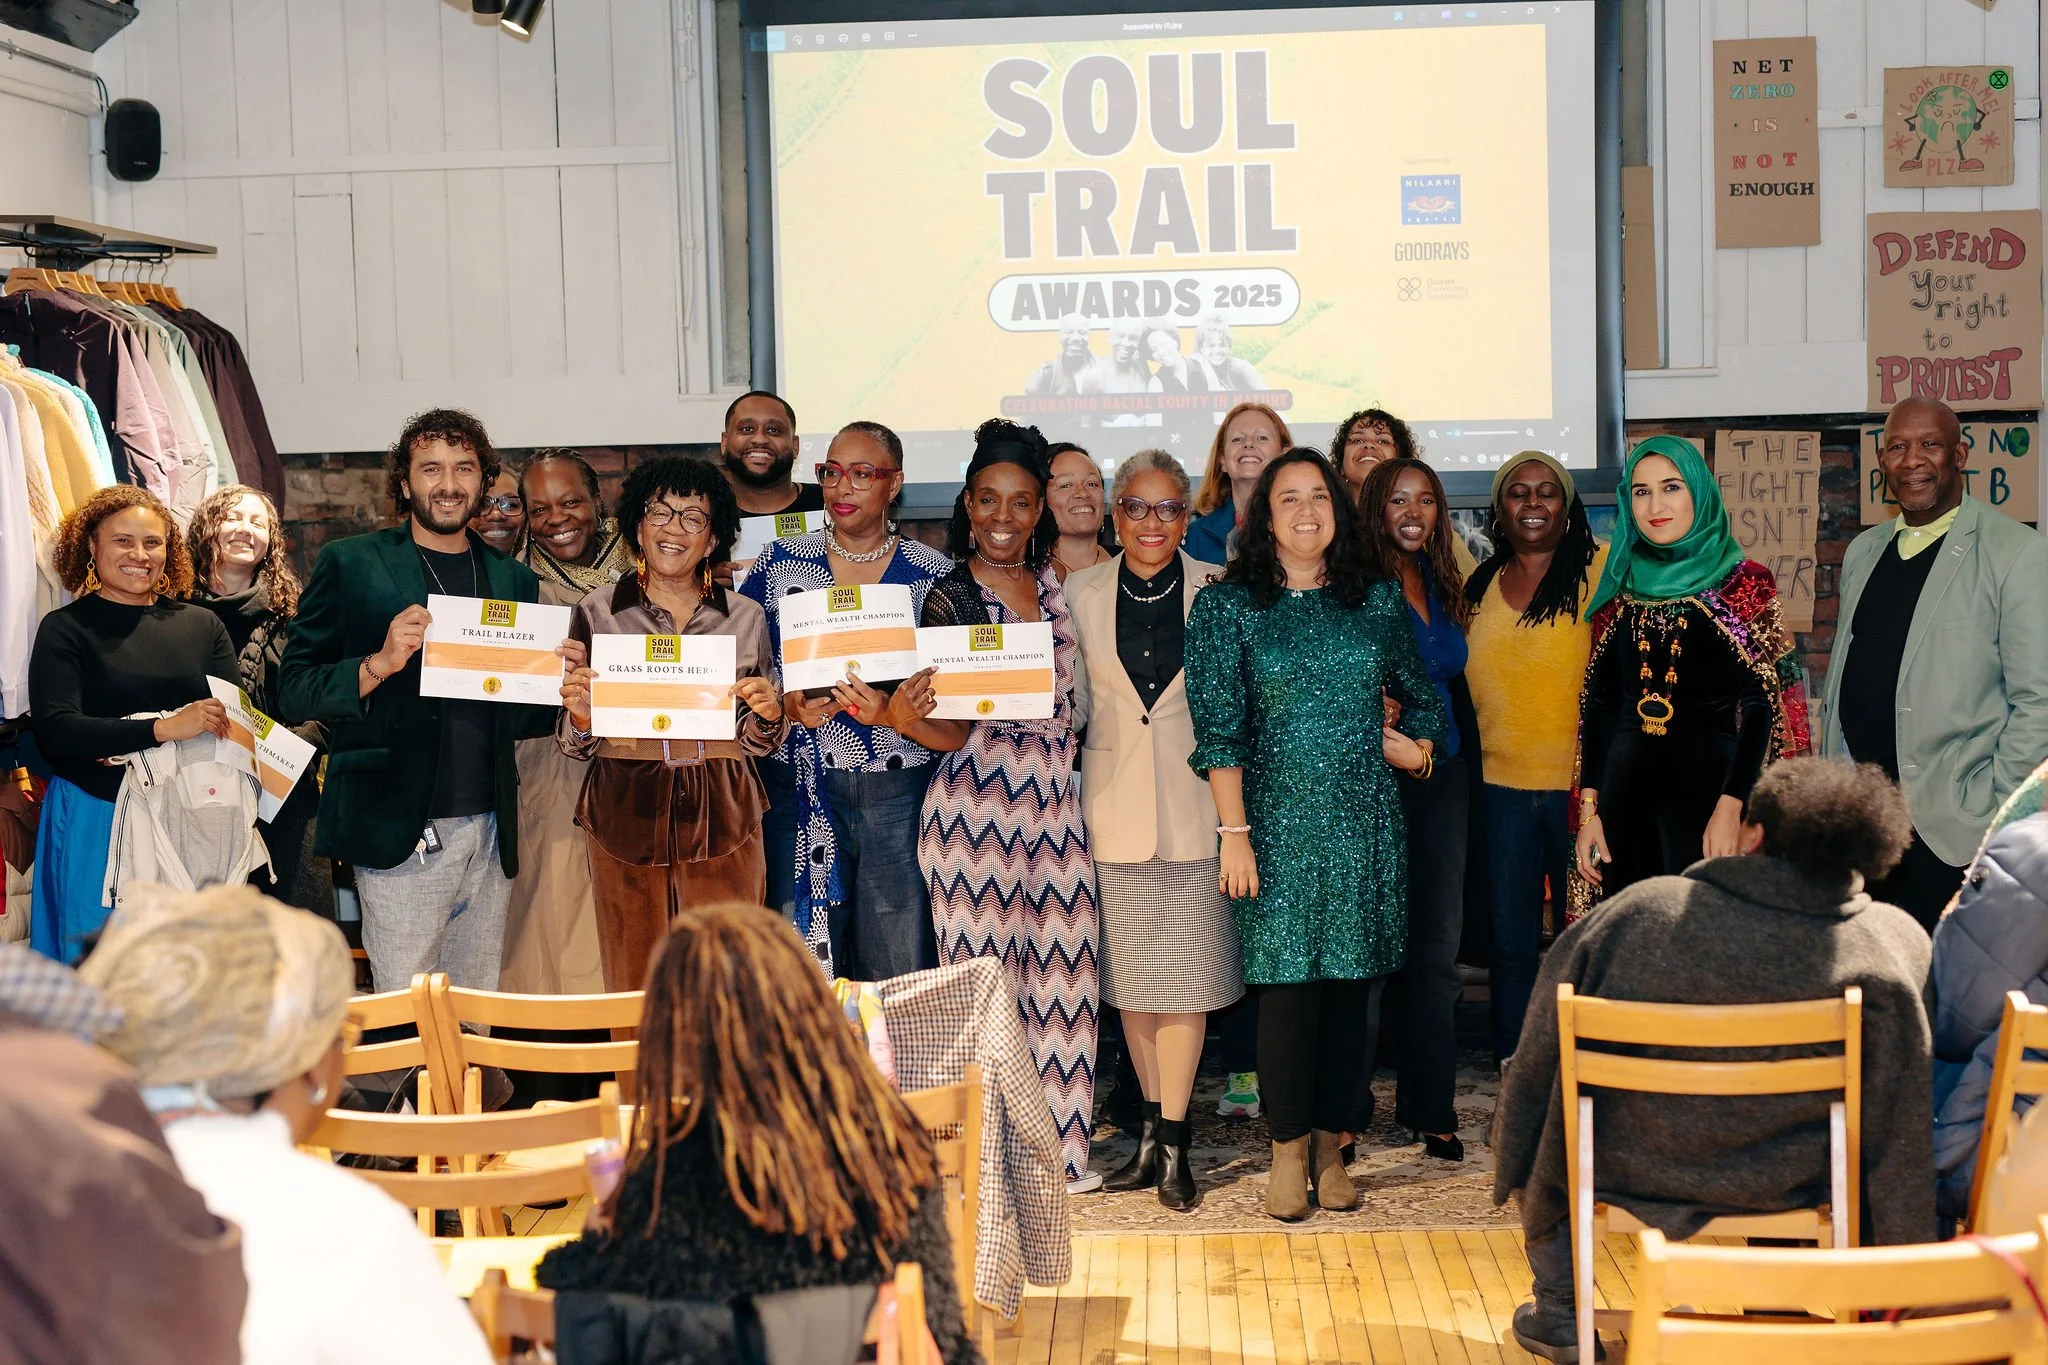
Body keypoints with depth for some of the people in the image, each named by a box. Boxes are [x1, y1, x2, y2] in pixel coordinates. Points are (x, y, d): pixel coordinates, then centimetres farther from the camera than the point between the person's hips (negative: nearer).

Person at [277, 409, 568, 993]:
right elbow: (294, 692, -3)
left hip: (491, 833, 4)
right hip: (402, 833, -4)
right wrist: (380, 663, -19)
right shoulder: (350, 565, 3)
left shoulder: (513, 579, 15)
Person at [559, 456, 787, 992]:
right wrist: (580, 715, -14)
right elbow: (576, 746, 7)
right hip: (626, 818, -1)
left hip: (722, 820, 1)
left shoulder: (745, 617, 7)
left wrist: (768, 715, -8)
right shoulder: (597, 612, 3)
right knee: (632, 990, 4)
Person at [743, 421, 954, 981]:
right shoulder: (778, 565, 6)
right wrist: (788, 707, -11)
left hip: (902, 793, 0)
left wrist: (891, 712, -15)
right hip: (800, 790, 1)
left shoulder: (934, 575, 4)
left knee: (900, 973, 1)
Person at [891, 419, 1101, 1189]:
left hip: (1053, 809, 5)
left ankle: (1057, 1147, 14)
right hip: (974, 811, -5)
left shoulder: (1056, 588, 11)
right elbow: (951, 729, -11)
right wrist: (901, 715, -28)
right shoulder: (950, 598, -4)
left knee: (1059, 975, 4)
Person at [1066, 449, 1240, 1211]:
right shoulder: (1082, 594, 6)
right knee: (1129, 976, 8)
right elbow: (1071, 703, 11)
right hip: (1115, 805, 2)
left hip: (1193, 804, -2)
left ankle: (1171, 1146, 5)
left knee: (1181, 974, -4)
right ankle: (1155, 1132, 20)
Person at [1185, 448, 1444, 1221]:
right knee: (1287, 985, -3)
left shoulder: (1378, 602, 9)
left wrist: (1413, 747, 2)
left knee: (1354, 984, 4)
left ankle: (1331, 1145, 14)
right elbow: (1218, 728, -5)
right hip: (1278, 819, -3)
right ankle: (1288, 1151, 8)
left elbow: (1422, 696, 22)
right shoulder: (1226, 607, 0)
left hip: (1366, 819, 3)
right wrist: (1233, 832, -11)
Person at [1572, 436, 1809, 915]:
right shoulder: (1621, 586, 9)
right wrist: (1589, 809, 3)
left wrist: (1730, 808, -17)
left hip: (1704, 784, -4)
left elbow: (1762, 704, -8)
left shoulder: (1743, 584, -3)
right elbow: (1598, 700, 10)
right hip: (1625, 785, 4)